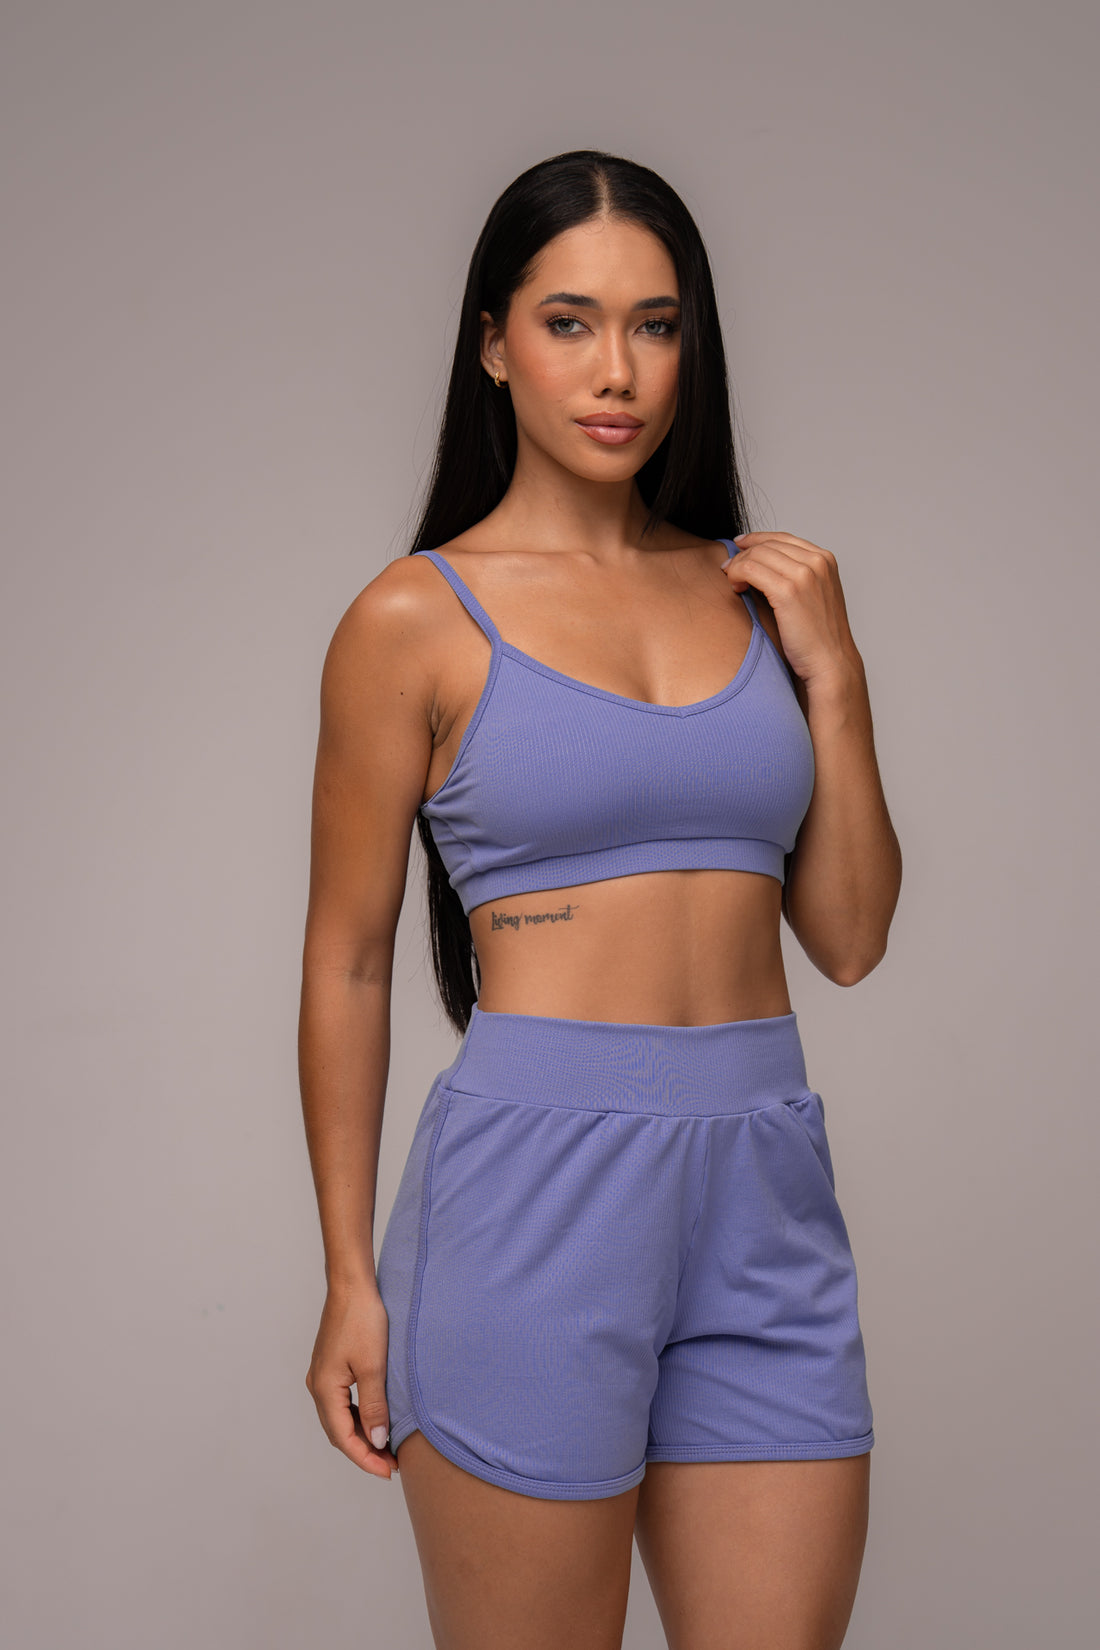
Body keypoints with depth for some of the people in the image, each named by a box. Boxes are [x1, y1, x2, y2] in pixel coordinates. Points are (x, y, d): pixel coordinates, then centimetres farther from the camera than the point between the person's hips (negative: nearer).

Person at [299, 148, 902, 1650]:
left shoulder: (759, 589, 9)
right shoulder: (417, 619, -2)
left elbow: (849, 940, 9)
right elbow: (347, 962, 1)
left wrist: (833, 675, 0)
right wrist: (350, 1276, 1)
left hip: (765, 1188, 4)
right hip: (536, 1182, -4)